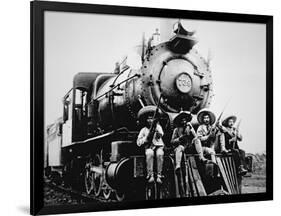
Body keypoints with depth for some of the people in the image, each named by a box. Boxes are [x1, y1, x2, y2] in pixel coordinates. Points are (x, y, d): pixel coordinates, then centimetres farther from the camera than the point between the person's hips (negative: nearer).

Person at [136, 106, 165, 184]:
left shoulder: (158, 126, 14)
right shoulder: (144, 130, 15)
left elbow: (160, 135, -8)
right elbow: (138, 142, 7)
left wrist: (158, 133, -29)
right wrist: (146, 138, -8)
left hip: (159, 146, 0)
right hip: (148, 147, 0)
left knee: (160, 154, -35)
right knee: (149, 154, -36)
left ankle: (159, 176, -34)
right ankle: (150, 176, -37)